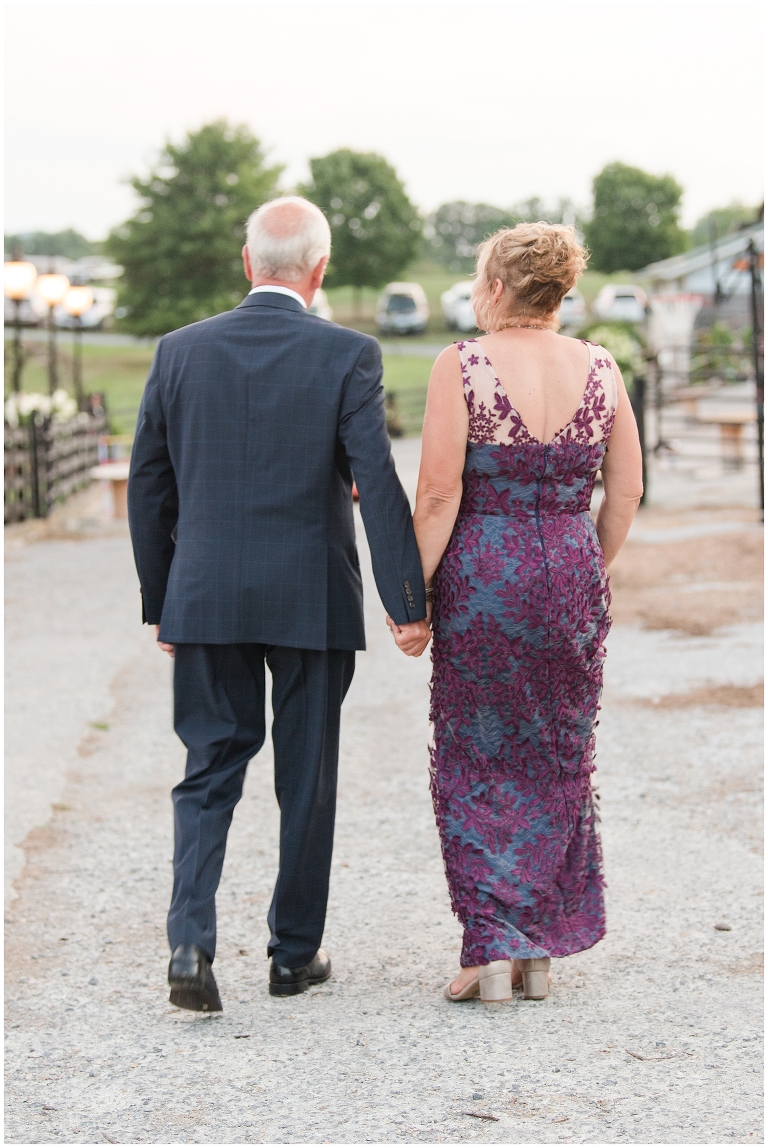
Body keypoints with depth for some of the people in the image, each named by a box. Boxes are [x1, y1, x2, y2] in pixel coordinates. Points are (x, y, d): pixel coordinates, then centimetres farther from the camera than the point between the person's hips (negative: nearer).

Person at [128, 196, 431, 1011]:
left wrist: (160, 601, 14)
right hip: (312, 600, -2)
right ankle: (295, 952, 20)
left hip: (206, 599, 2)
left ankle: (191, 942, -8)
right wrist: (406, 605, -7)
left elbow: (148, 485, 5)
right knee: (307, 781, 11)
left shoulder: (180, 351, 1)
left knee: (209, 773, 10)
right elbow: (378, 485, -12)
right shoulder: (347, 356, -8)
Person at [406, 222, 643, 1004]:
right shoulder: (599, 369, 2)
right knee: (559, 761, 15)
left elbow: (439, 493, -13)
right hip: (571, 576, 4)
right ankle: (540, 951, 19)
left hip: (480, 577, -3)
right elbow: (626, 492, 5)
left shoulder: (462, 367, -9)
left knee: (475, 761, 8)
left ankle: (492, 947, 1)